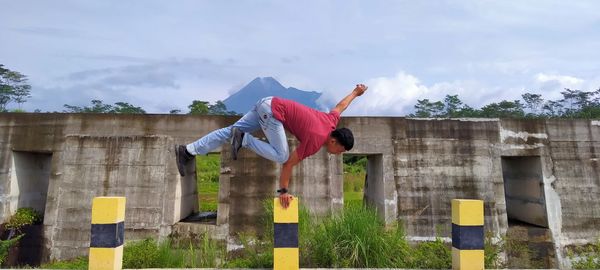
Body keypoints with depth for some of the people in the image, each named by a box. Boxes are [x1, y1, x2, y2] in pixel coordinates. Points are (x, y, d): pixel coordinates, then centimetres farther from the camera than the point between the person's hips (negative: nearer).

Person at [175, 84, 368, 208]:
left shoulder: (331, 122, 3)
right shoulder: (316, 141, -17)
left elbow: (340, 106, 22)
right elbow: (289, 163, -18)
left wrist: (356, 93, 41)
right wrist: (283, 191, -13)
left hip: (269, 104, 8)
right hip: (273, 111, -8)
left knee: (232, 130, 6)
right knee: (281, 156, -13)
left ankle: (188, 151, 10)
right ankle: (244, 139, -9)